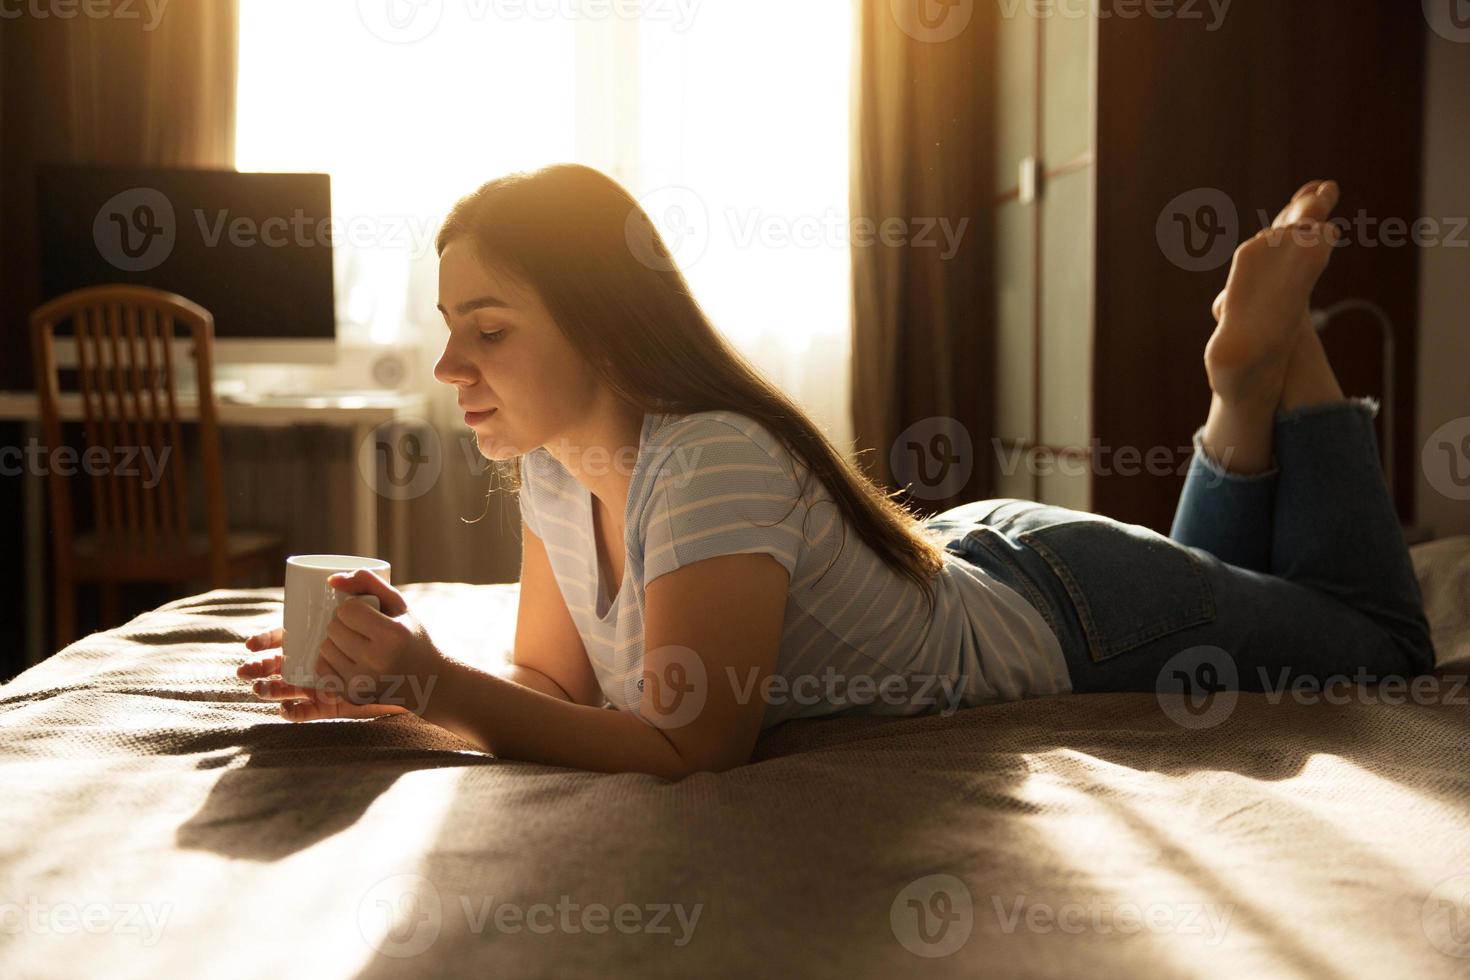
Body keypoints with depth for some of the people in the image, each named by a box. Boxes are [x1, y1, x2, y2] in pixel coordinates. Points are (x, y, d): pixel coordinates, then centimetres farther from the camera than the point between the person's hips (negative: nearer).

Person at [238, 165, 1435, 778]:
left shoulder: (715, 462, -40)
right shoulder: (555, 467, -15)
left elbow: (689, 746, -41)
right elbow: (556, 680, -9)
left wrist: (437, 687, -44)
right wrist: (402, 684, -27)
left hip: (1067, 610, -6)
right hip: (968, 559, 7)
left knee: (1383, 644, 19)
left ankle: (1269, 354, 23)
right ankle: (1249, 393, 34)